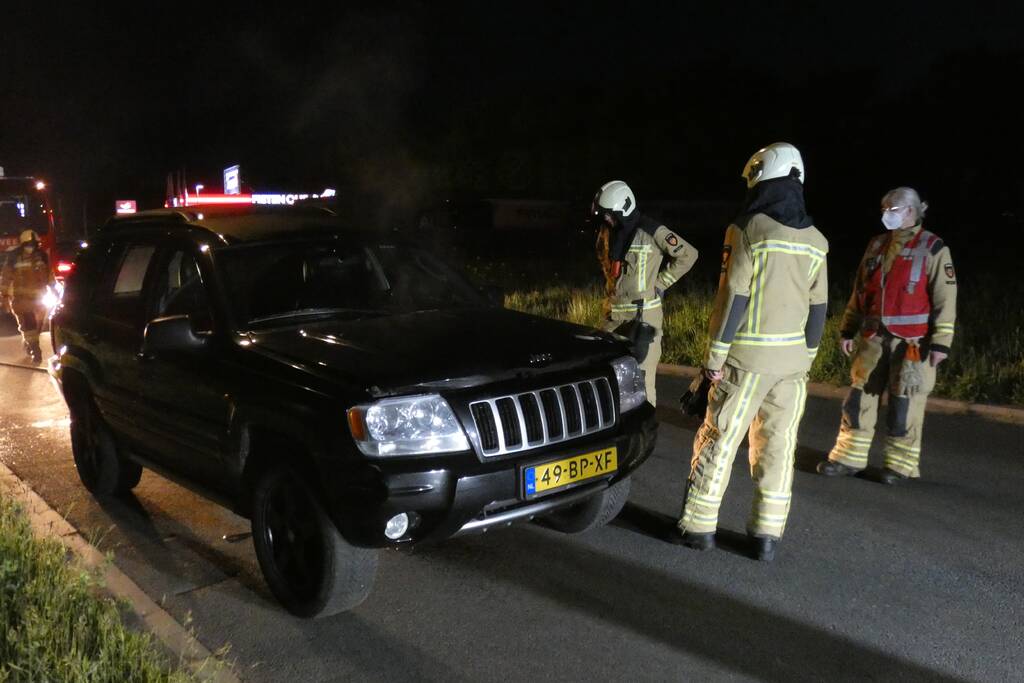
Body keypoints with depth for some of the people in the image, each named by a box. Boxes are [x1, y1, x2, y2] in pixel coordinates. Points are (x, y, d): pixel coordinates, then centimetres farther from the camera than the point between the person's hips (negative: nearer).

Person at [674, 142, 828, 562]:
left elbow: (733, 298, -14)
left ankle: (699, 526, 10)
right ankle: (767, 534, 14)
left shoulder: (748, 230, -11)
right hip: (793, 356, 5)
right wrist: (806, 356, 18)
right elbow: (817, 308, 9)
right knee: (777, 446, 9)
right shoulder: (814, 241, 7)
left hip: (748, 355, -5)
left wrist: (714, 357, -10)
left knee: (718, 440, 4)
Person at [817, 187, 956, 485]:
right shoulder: (877, 245, 12)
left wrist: (940, 342, -12)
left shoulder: (933, 249, -5)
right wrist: (848, 330, 14)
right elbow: (859, 291, 17)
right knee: (859, 397, 5)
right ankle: (849, 457, 14)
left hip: (912, 342, -5)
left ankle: (900, 465, 12)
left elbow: (945, 299, -7)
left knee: (905, 404, 0)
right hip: (874, 338, 5)